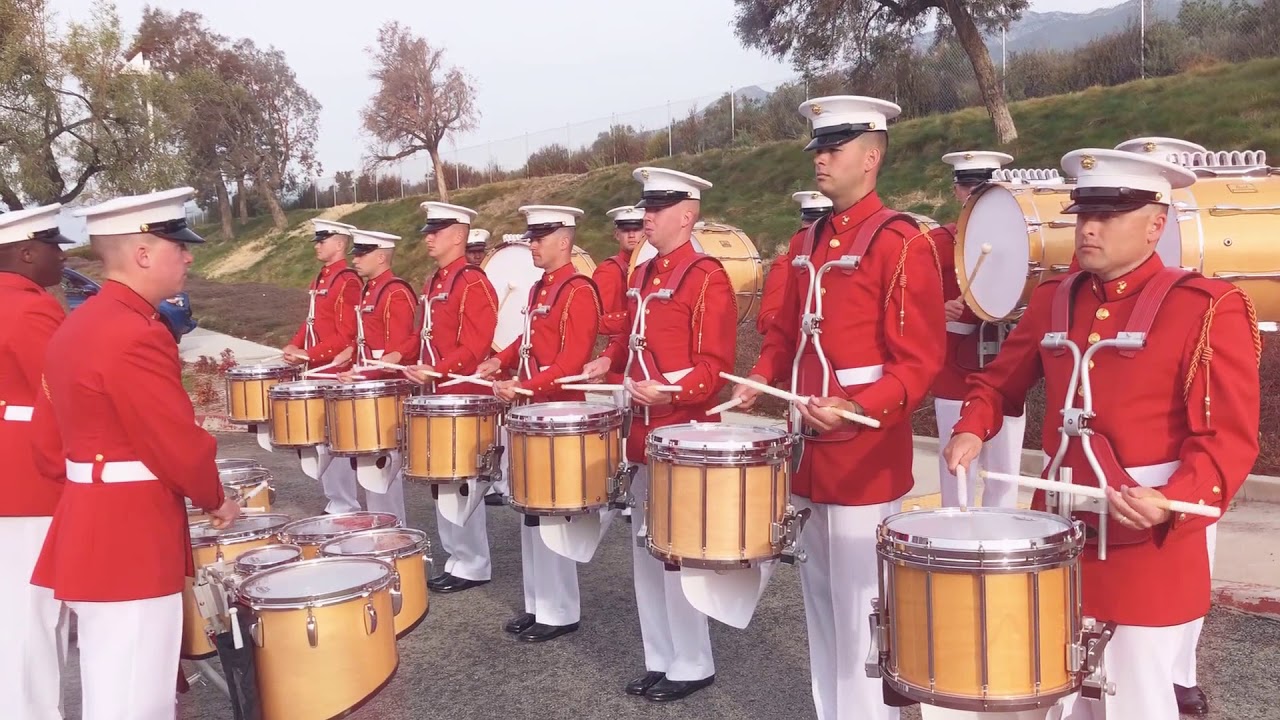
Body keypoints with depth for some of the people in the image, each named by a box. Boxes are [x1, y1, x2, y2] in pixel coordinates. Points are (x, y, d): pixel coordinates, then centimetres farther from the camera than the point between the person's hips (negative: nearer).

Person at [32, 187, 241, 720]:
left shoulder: (76, 325, 11)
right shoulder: (137, 336, -20)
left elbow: (50, 444, 15)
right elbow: (180, 446, -18)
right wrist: (215, 500, -1)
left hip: (91, 530, 10)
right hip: (131, 540, -10)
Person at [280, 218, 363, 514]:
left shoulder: (348, 282, -14)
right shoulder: (319, 280, 15)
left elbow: (347, 335, -19)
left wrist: (307, 355, -21)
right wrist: (294, 346, 5)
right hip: (318, 371, 9)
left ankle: (344, 507, 6)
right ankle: (336, 501, 24)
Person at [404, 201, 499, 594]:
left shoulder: (474, 283, -14)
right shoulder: (433, 283, 15)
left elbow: (476, 346, -20)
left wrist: (435, 371, -27)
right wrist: (418, 367, 7)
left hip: (464, 396, -9)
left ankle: (473, 565, 9)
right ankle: (457, 558, 24)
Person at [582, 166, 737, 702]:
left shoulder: (707, 276, -12)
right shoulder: (642, 275, 13)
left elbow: (715, 365, -17)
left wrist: (670, 391, -31)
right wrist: (609, 360, 7)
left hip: (685, 432, -9)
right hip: (644, 432, 9)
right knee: (646, 550, 14)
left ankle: (692, 665, 15)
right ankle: (660, 659, 27)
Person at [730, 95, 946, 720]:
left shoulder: (901, 243, -12)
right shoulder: (811, 240, 12)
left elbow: (919, 361, -16)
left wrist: (856, 409, -30)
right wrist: (761, 378, 2)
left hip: (865, 452, -7)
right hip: (811, 447, 8)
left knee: (860, 606, 3)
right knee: (821, 597, 17)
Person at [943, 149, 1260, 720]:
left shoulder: (1208, 309, -11)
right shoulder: (1054, 299, 6)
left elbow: (1229, 438, -15)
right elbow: (1002, 379, 16)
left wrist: (1173, 502, -31)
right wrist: (972, 429, -4)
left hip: (1147, 547, -5)